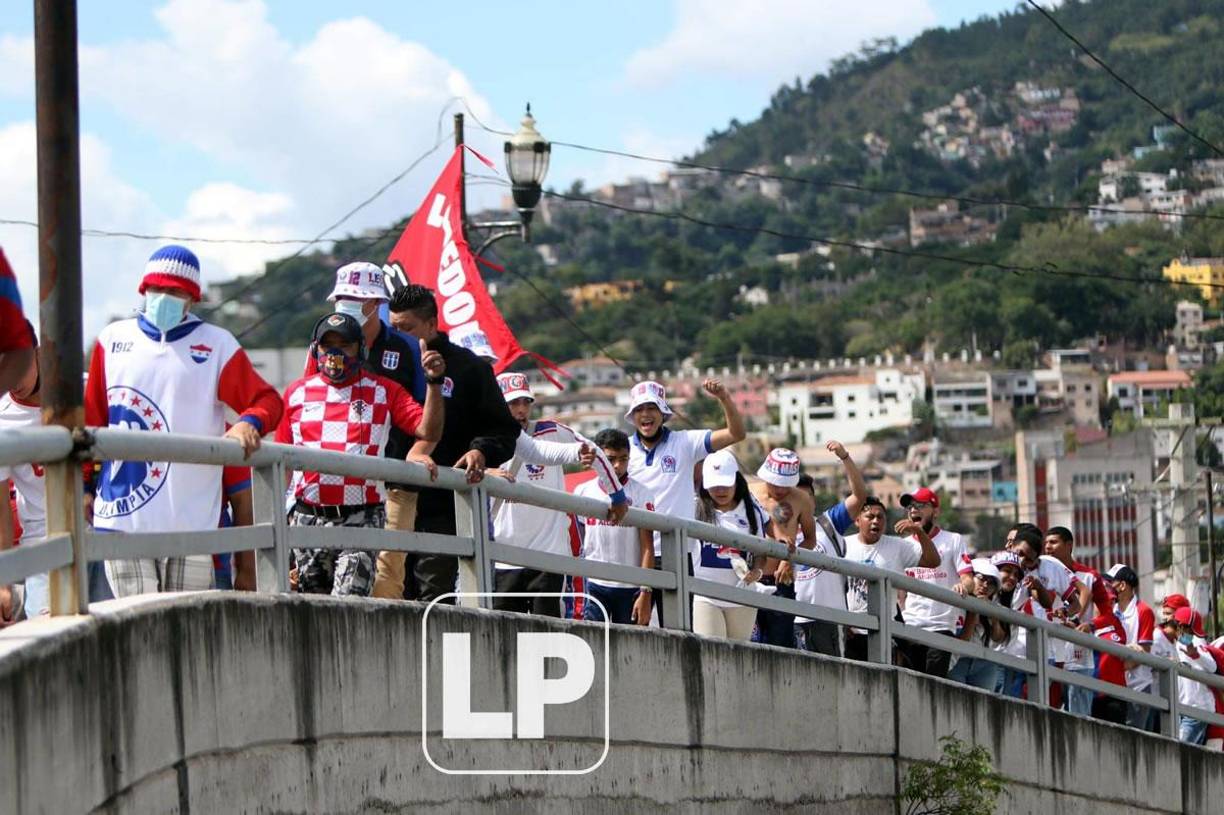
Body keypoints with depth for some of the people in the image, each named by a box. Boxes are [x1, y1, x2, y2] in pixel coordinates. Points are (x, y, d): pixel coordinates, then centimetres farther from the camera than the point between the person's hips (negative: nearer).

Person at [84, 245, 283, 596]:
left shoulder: (217, 345, 8)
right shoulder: (113, 340, 14)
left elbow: (267, 400, 4)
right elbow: (92, 420, 17)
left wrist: (249, 422, -19)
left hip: (189, 520, -1)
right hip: (121, 514, 1)